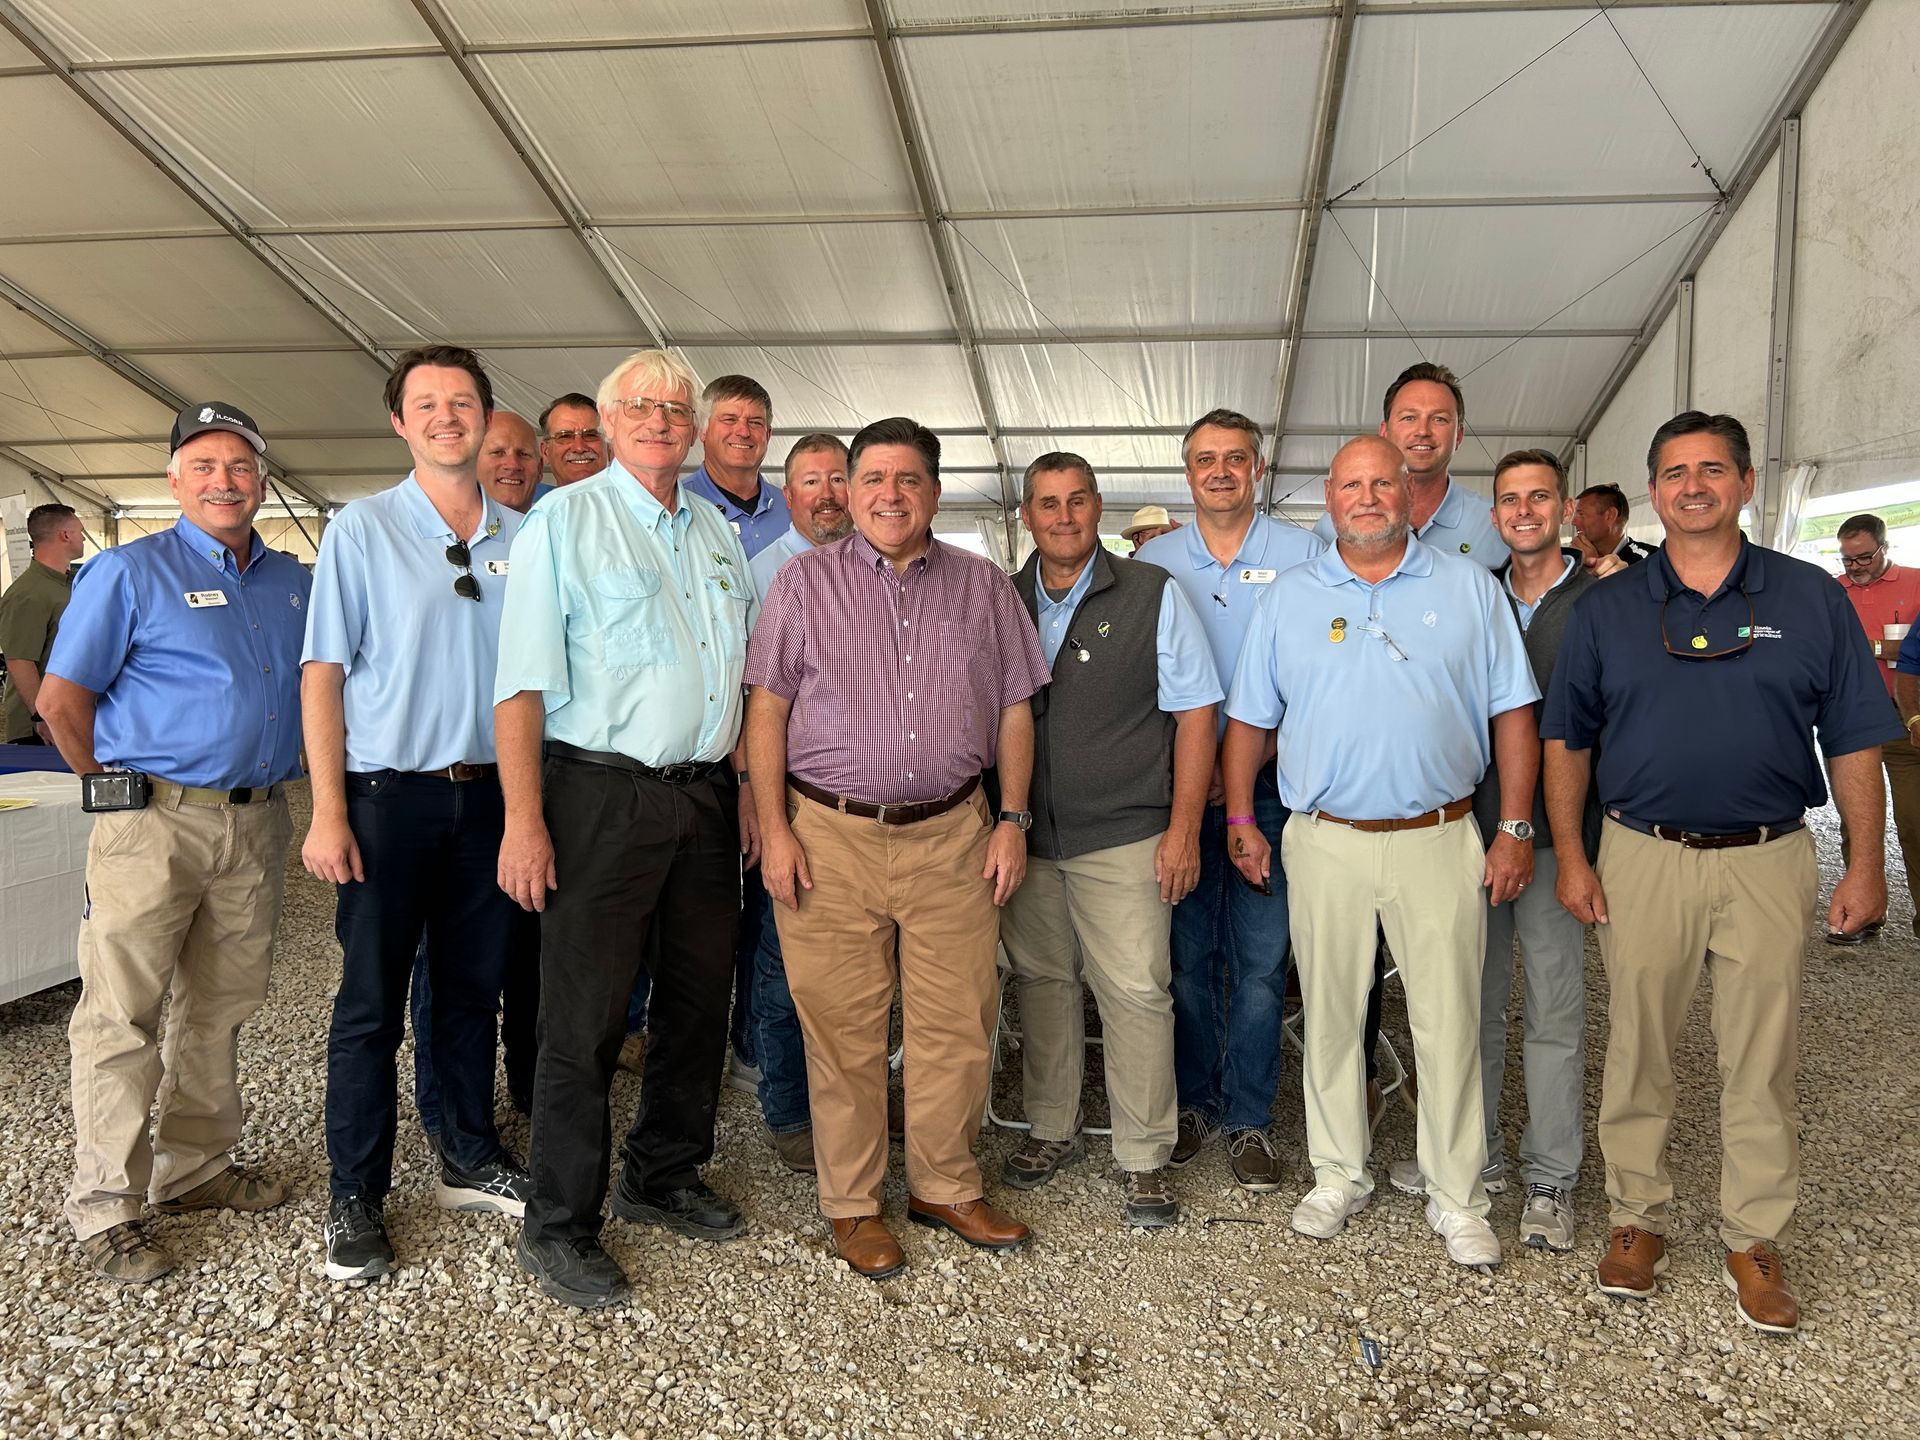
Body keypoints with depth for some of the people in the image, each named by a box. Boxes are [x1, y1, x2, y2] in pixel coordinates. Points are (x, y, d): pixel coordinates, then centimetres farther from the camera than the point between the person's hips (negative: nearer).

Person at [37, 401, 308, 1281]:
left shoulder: (293, 582, 12)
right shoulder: (130, 573, -3)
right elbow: (62, 700, -3)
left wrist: (286, 781, 12)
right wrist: (118, 787, 3)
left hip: (257, 823, 5)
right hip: (154, 822, -5)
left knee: (219, 1010, 14)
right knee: (122, 1017, -1)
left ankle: (195, 1169, 28)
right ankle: (104, 1209, 9)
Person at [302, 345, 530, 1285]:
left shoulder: (521, 538, 7)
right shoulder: (361, 531, -2)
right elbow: (322, 675, -4)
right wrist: (327, 812, -11)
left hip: (489, 793, 3)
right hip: (389, 793, -3)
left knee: (473, 991, 14)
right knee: (370, 1003, 4)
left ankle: (470, 1161, 29)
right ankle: (355, 1198, 17)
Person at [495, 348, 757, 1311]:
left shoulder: (716, 531, 15)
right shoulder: (565, 520, -3)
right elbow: (524, 681, -10)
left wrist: (746, 786, 12)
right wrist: (524, 819, -16)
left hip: (705, 797, 6)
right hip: (603, 796, -6)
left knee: (700, 998, 13)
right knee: (585, 1015, -1)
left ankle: (663, 1177, 32)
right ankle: (558, 1228, 14)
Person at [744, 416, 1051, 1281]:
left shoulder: (984, 587, 10)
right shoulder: (806, 581, 4)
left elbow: (1013, 711, 11)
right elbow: (768, 708, 1)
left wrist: (1011, 818, 3)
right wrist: (774, 828, -5)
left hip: (951, 835, 2)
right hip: (830, 835, -1)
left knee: (957, 1025, 7)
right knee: (843, 1030, 5)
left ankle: (945, 1186, 26)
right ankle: (852, 1204, 21)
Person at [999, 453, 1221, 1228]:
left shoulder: (1152, 595, -1)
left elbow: (1196, 711, -2)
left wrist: (1183, 828, -8)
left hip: (1123, 836, -3)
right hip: (1026, 836, 4)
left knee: (1136, 992, -3)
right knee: (1041, 981, 13)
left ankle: (1143, 1158, 12)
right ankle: (1053, 1129, 30)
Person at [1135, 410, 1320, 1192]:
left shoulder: (1303, 554, 0)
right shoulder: (1153, 560, 8)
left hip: (1268, 784, -2)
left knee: (1260, 960, 2)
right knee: (1188, 955, 9)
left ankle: (1249, 1119, 14)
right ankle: (1195, 1101, 24)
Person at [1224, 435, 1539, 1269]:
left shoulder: (1469, 588, 4)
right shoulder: (1291, 597, 8)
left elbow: (1512, 714, 4)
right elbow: (1249, 719, 10)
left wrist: (1515, 829, -1)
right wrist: (1241, 821, 4)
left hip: (1439, 840, -1)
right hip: (1324, 842, 1)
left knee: (1449, 1023, 4)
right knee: (1329, 1016, 10)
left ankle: (1457, 1198, 19)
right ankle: (1339, 1177, 27)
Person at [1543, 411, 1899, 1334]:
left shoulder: (1809, 598, 3)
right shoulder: (1607, 607, 4)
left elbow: (1853, 740, 4)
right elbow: (1565, 740, 5)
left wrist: (1865, 865, 0)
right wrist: (1570, 859, -1)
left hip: (1768, 860, 0)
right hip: (1643, 856, 0)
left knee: (1762, 1059, 8)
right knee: (1637, 1049, 9)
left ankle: (1755, 1238, 24)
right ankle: (1637, 1218, 25)